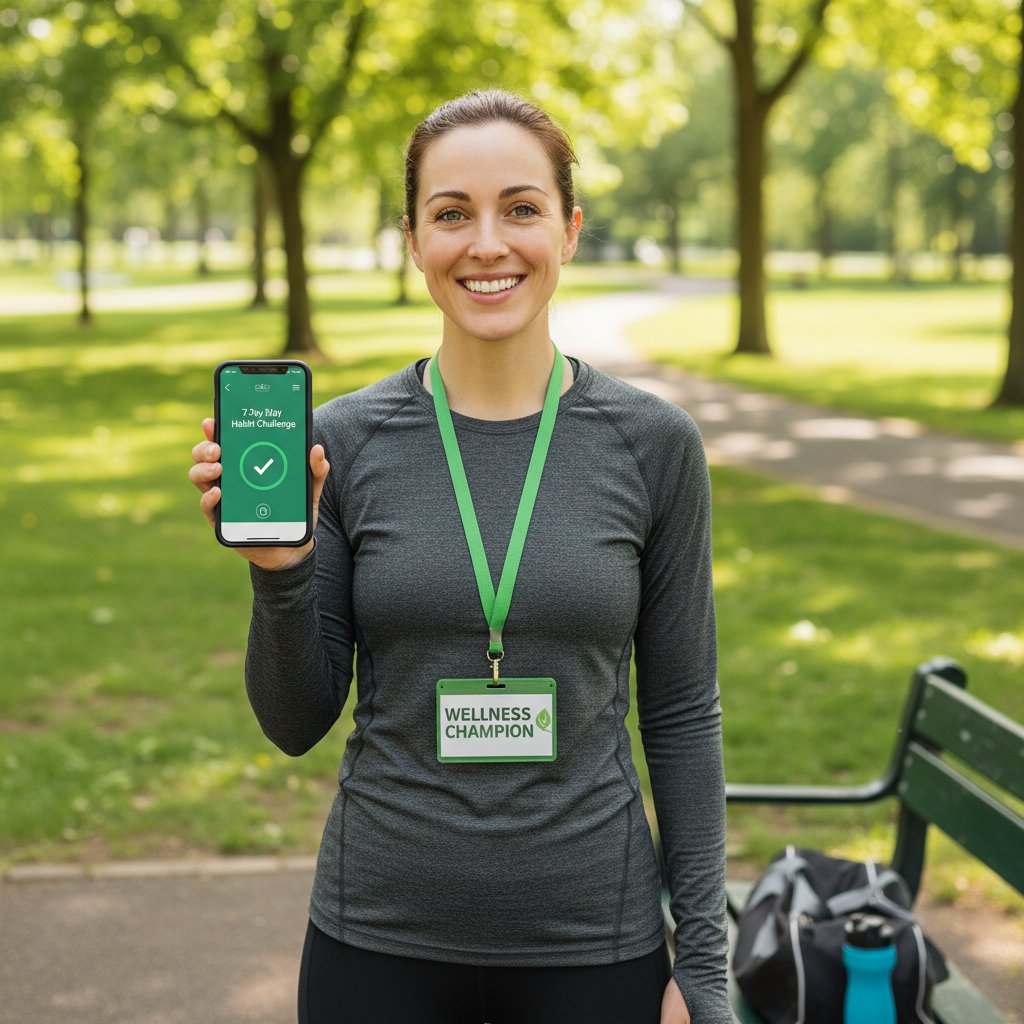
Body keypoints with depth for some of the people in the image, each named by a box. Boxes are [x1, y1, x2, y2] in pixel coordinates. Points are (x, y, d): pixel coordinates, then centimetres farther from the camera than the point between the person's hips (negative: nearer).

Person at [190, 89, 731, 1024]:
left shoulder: (652, 445, -4)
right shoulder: (343, 441, -4)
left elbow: (682, 714, 1)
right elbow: (296, 723, 0)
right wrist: (279, 567, -16)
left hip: (592, 944, 0)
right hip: (379, 945, 1)